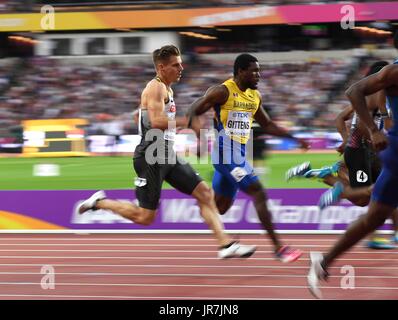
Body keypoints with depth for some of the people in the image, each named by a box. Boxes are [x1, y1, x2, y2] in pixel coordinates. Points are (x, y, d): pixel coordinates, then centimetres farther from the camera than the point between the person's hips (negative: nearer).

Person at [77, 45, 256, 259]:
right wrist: (187, 121, -29)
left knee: (205, 194, 0)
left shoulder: (166, 89, 19)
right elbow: (156, 121, -27)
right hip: (151, 157, -10)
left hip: (167, 156, 10)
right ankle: (100, 202, 13)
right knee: (145, 217, -5)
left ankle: (226, 245, -2)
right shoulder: (156, 88, -13)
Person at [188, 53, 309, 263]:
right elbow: (193, 112, -12)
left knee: (221, 205, 14)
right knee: (259, 194, -13)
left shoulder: (255, 96, 12)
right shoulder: (223, 92, -11)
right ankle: (278, 248, -12)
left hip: (239, 155, 9)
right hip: (226, 153, -9)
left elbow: (267, 125, 23)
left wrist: (294, 137, 15)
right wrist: (196, 127, -32)